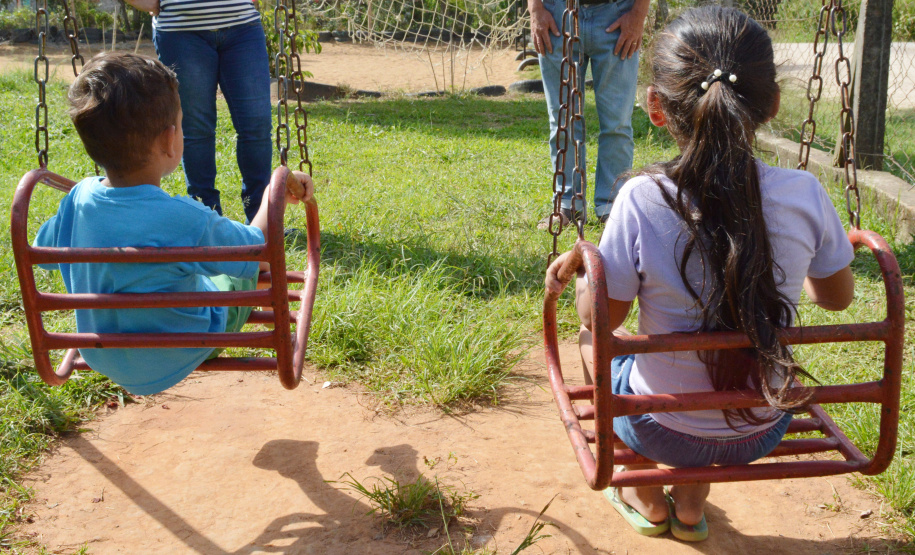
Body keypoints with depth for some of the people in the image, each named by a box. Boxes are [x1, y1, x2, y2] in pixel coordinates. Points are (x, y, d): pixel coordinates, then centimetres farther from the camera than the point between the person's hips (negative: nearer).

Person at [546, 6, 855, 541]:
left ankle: (644, 499, 44)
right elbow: (837, 297, 0)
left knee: (593, 339, 29)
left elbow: (602, 318, -12)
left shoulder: (641, 201, -26)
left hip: (664, 433, -2)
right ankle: (691, 505, 43)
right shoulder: (804, 195, -18)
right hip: (762, 433, 3)